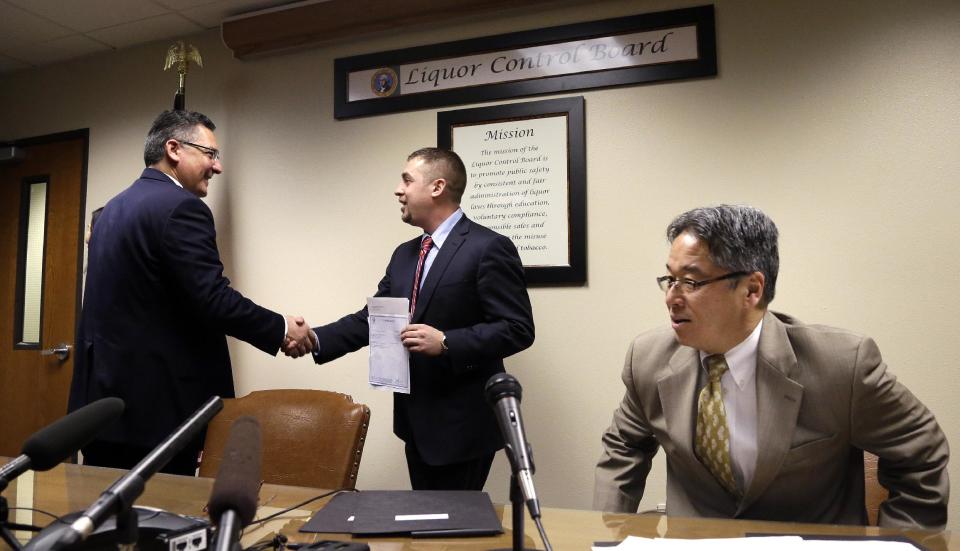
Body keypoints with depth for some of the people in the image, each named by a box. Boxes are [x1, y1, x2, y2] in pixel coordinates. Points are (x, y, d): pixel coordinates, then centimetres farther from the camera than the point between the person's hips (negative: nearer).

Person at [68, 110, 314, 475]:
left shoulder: (114, 207, 15)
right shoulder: (180, 207, -14)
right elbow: (213, 300, -21)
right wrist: (282, 329, -9)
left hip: (105, 394, 10)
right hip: (156, 401, -9)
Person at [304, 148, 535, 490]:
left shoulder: (489, 248, -14)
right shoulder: (404, 255, 11)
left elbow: (518, 329, -17)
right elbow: (372, 319, 9)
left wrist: (446, 343, -26)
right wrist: (317, 339, -5)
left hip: (462, 424, -7)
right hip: (416, 422, 8)